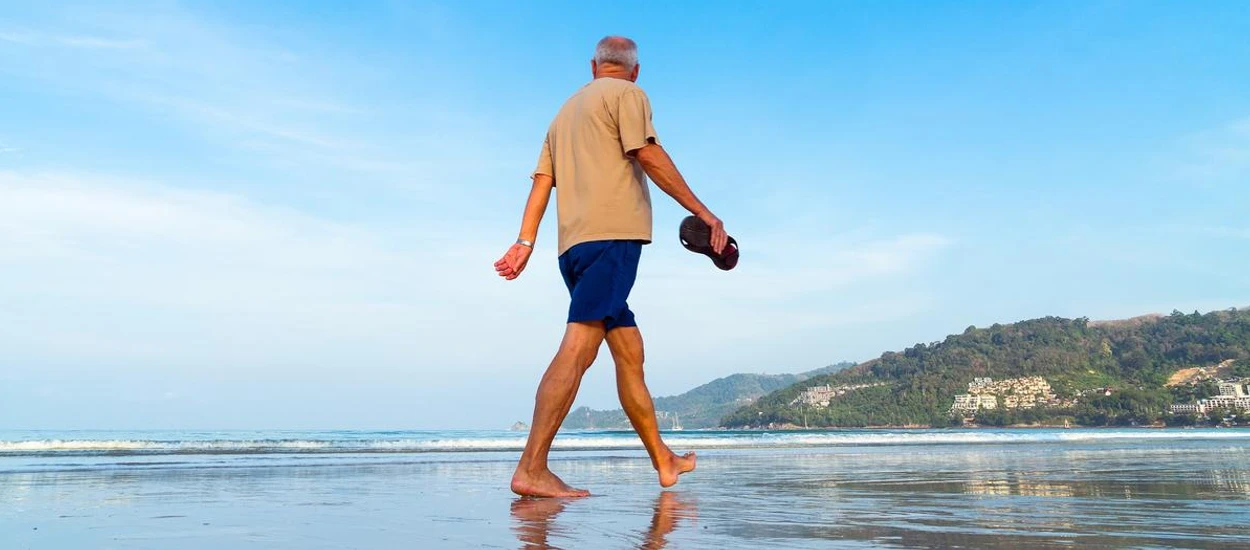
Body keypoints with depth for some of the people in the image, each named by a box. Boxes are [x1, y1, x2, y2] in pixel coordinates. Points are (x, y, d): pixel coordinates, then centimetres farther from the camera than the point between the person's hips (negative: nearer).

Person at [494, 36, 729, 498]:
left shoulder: (566, 110, 29)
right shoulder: (627, 93, 8)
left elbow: (542, 180, 18)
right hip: (612, 234, -8)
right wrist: (703, 212, -7)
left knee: (629, 351, 12)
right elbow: (648, 155, -7)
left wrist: (525, 242, 10)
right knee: (579, 347, -16)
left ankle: (663, 461, 19)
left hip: (573, 243, 8)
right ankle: (531, 469, -22)